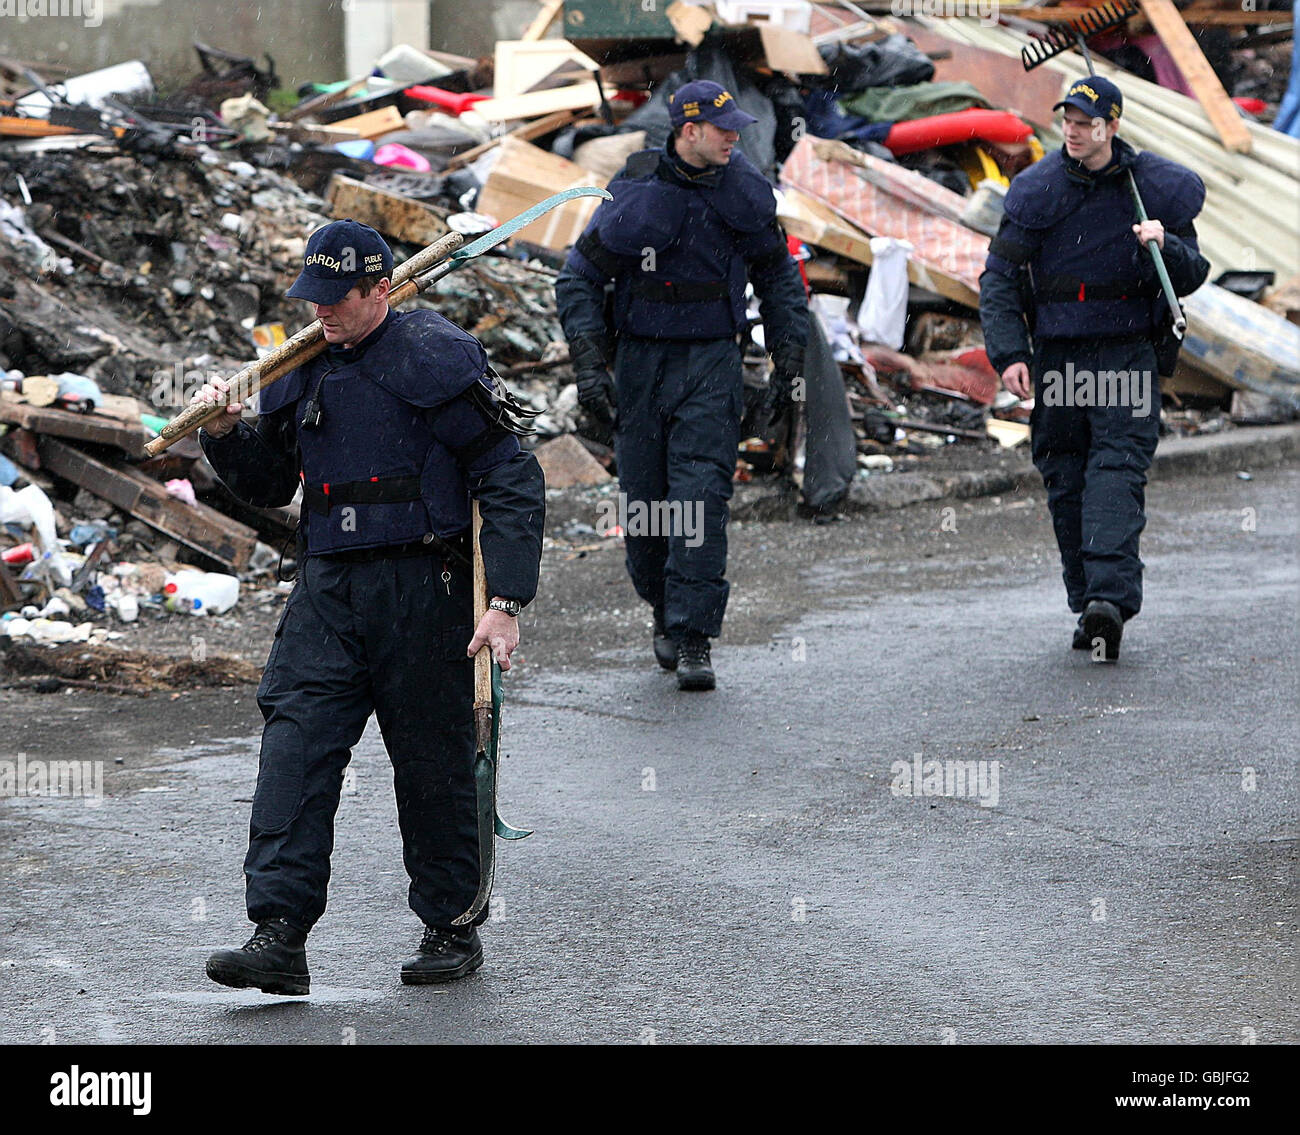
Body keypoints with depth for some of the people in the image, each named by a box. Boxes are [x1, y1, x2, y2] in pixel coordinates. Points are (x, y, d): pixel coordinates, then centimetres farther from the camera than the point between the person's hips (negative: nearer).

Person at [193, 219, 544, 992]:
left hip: (423, 587, -5)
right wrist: (227, 434, 3)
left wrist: (507, 602, -14)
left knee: (433, 766, 4)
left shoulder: (436, 357, -6)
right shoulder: (301, 369, 13)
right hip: (328, 588, 5)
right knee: (294, 752, -9)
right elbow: (269, 486, 24)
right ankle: (279, 937, -12)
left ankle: (453, 929, 20)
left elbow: (512, 479, -8)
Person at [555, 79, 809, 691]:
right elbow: (578, 279, -2)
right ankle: (664, 611, 29)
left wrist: (788, 360, 10)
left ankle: (693, 640, -11)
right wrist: (588, 365, -11)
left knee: (702, 500, -12)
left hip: (713, 364, 0)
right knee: (644, 499, 5)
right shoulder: (634, 193, -9)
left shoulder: (745, 191, 0)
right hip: (640, 360, 0)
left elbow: (779, 277, 15)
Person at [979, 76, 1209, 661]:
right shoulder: (1039, 189, -1)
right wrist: (1009, 354, -10)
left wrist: (1166, 246, -17)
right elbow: (999, 277, 1)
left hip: (1128, 354, -2)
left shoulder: (1157, 187, 0)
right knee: (1065, 481, 3)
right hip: (1057, 356, 2)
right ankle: (1090, 608, 11)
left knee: (1118, 469, -16)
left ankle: (1109, 597, -27)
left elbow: (1191, 277, 6)